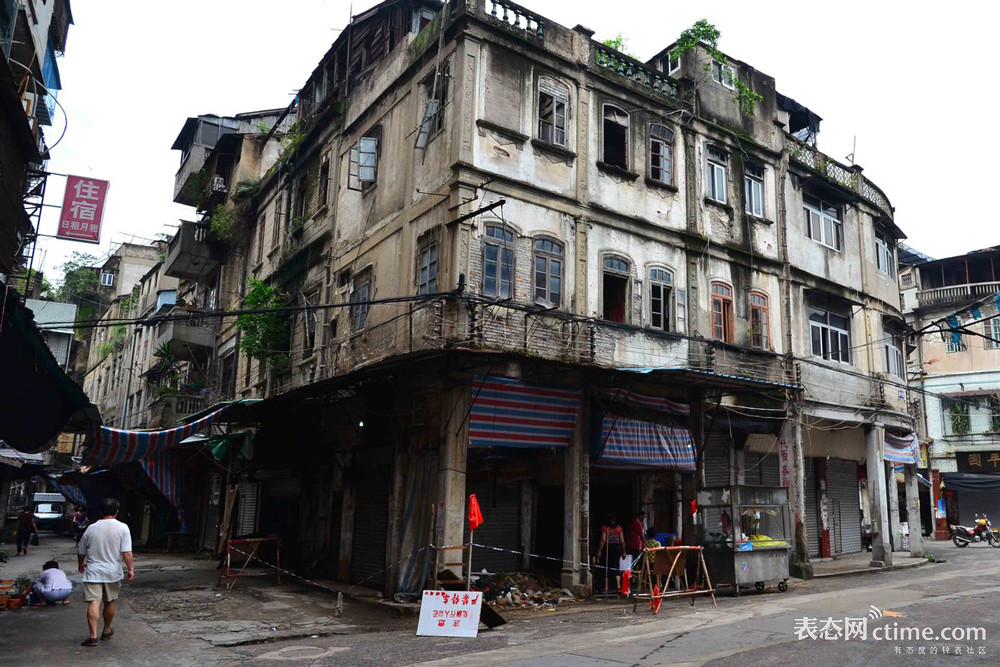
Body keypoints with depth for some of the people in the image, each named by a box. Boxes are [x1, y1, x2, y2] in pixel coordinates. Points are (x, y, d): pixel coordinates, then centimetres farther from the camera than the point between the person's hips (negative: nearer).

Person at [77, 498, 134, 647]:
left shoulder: (91, 528, 0)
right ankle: (107, 630, 31)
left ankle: (93, 635, -12)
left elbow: (81, 552, 12)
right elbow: (126, 552, -14)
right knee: (109, 602, 16)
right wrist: (131, 569, -6)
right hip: (113, 572, 0)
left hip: (93, 572, 0)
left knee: (93, 603, -4)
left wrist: (81, 564, 31)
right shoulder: (122, 528, -7)